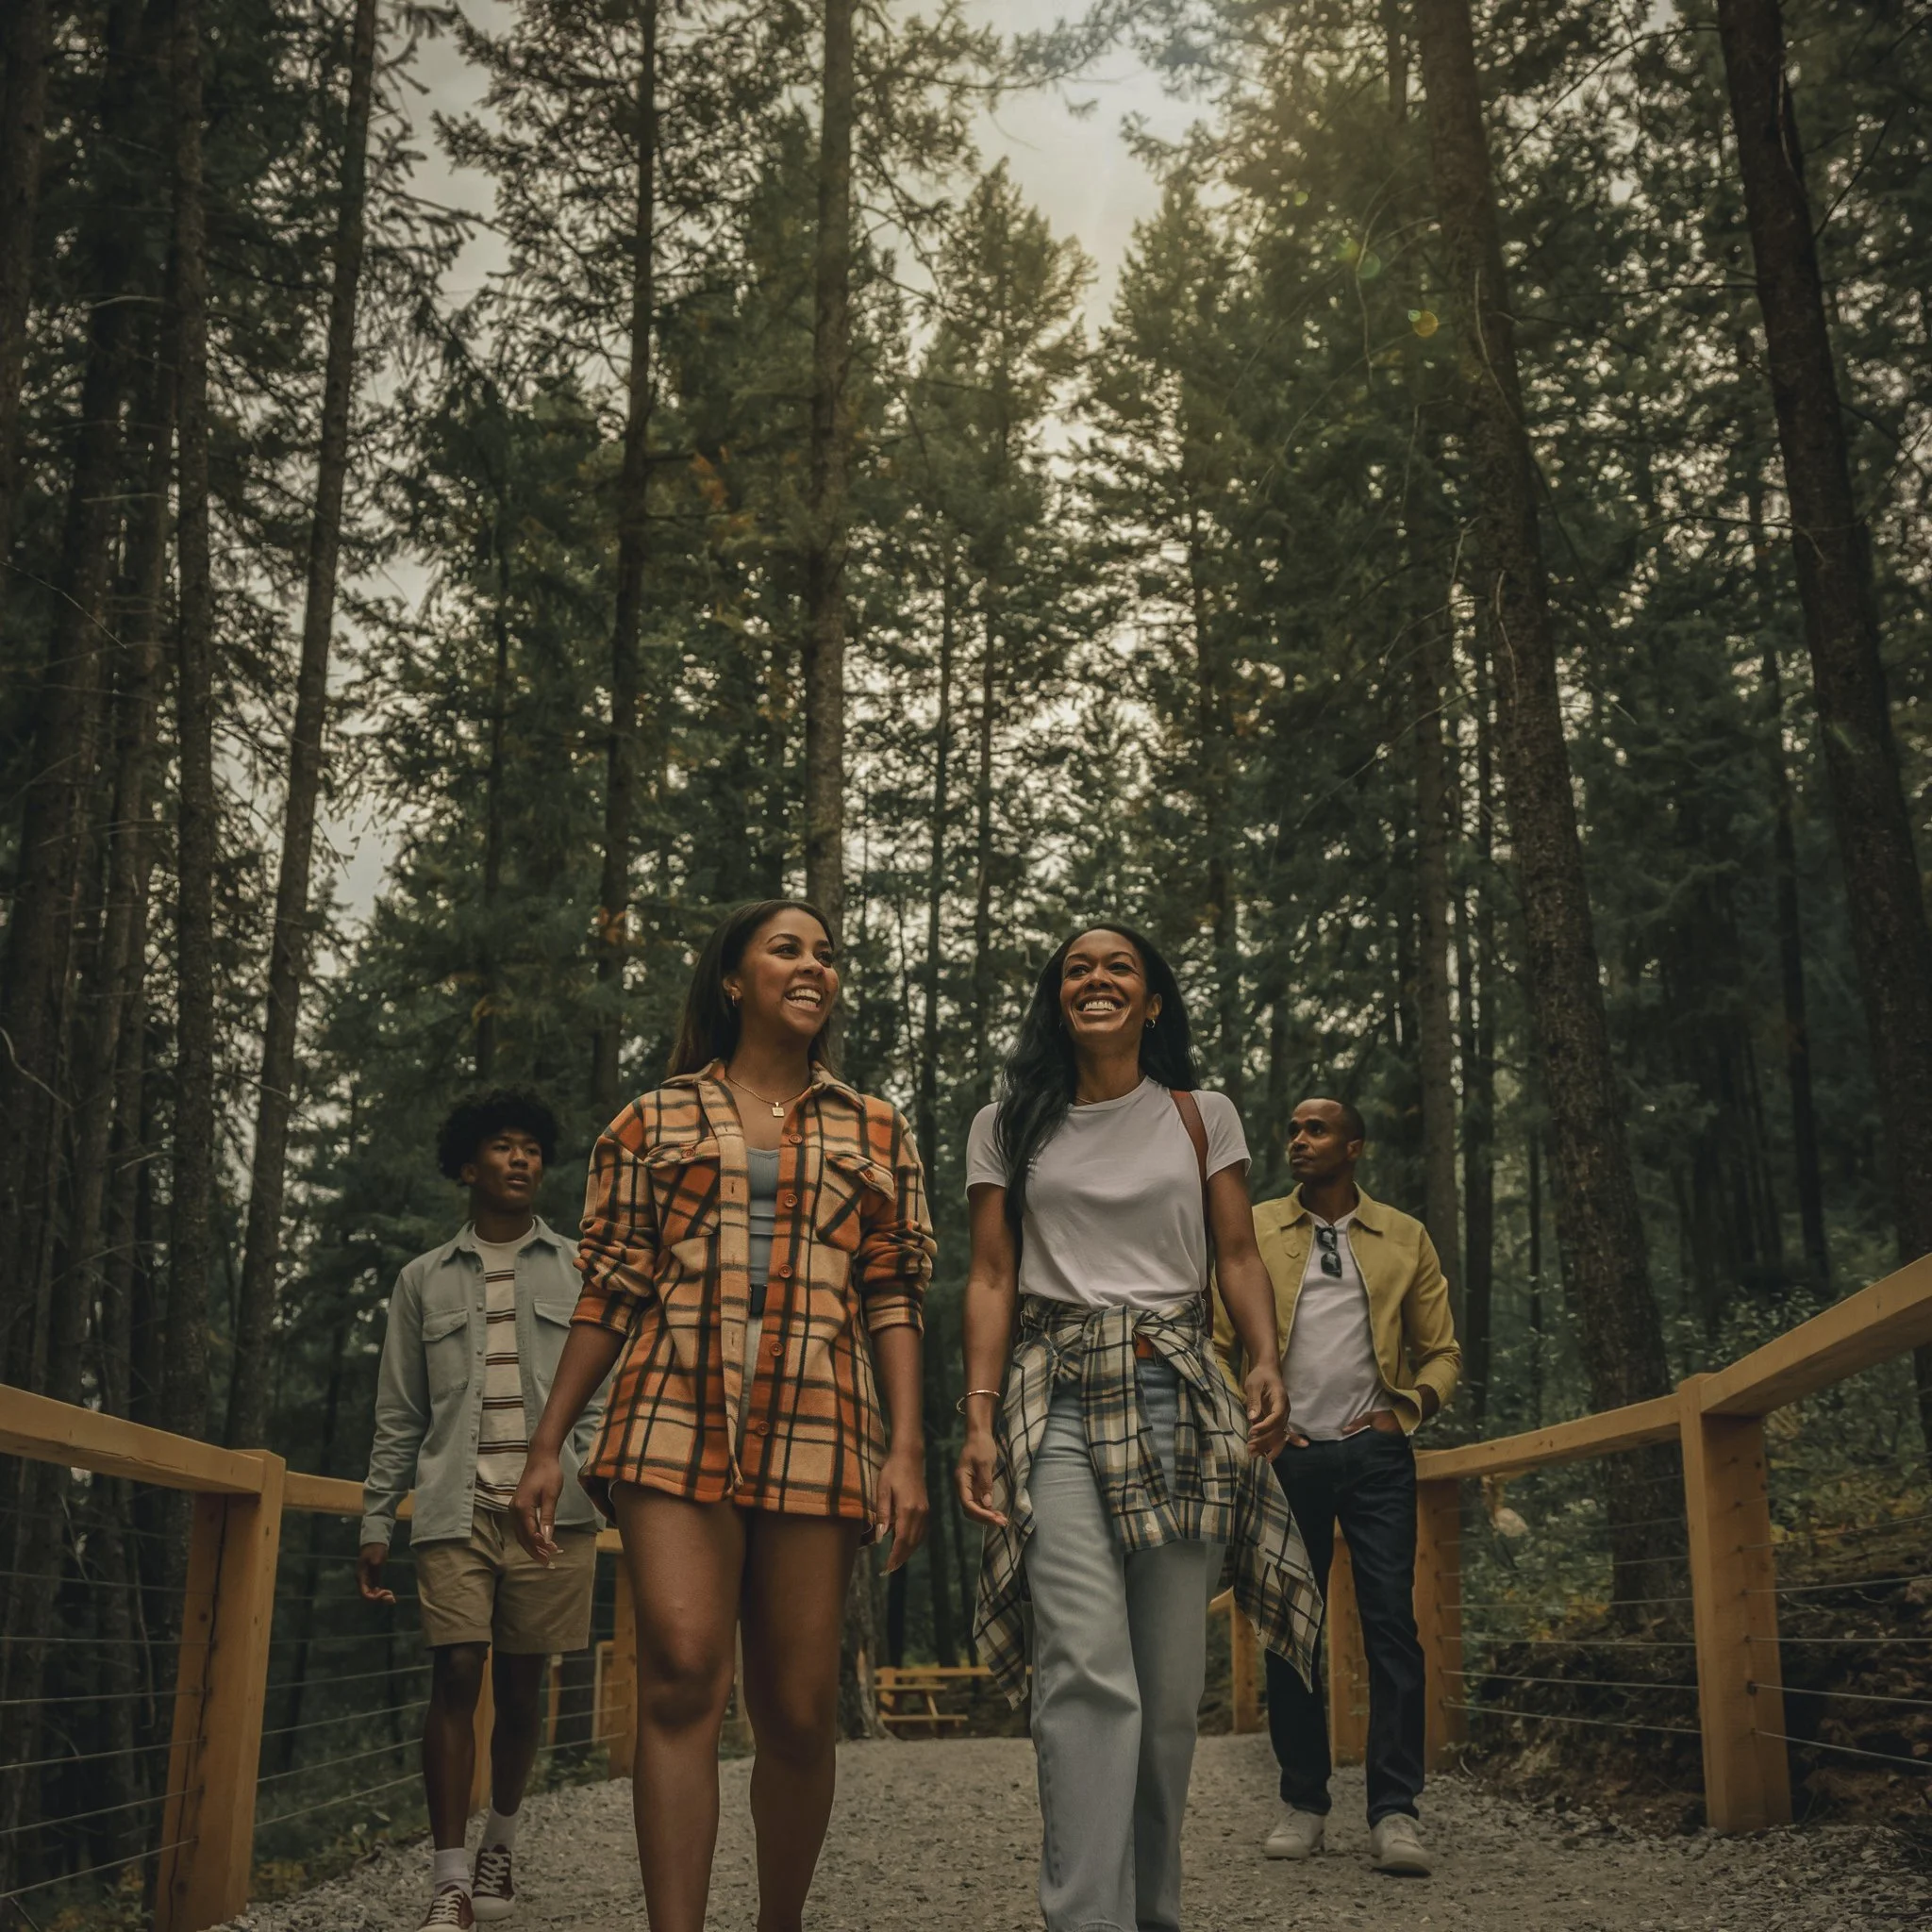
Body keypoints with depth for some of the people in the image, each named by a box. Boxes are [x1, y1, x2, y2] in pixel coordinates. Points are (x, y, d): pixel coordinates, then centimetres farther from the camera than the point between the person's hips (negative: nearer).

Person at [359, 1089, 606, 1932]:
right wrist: (375, 1523, 8)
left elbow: (602, 1395, 6)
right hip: (455, 1507, 0)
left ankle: (501, 1842, 27)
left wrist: (592, 1480, -11)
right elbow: (399, 1416, 13)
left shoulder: (576, 1271, 10)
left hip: (551, 1506, 0)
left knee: (521, 1683, 7)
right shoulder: (424, 1280, 12)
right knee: (456, 1674, -9)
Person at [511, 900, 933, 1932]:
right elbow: (609, 1291, 11)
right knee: (681, 1674, -16)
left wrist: (906, 1447, -1)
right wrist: (546, 1444, 6)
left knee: (797, 1710, 1)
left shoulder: (875, 1132, 16)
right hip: (676, 1421, -1)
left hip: (815, 1432, 1)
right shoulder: (654, 1122, 14)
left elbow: (893, 1297, 10)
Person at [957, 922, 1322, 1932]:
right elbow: (991, 1277, 8)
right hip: (1058, 1397, -1)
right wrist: (979, 1415, -3)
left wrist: (1266, 1361, -8)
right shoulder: (1010, 1127, 13)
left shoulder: (1202, 1116, 14)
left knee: (1171, 1678, 2)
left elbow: (1238, 1256, 10)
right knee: (1087, 1668, -16)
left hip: (1177, 1394, 1)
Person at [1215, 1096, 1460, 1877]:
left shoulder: (1405, 1239, 10)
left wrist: (1405, 1410, -4)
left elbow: (1441, 1351, 12)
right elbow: (1218, 1341, 8)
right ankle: (1303, 1803, 14)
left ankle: (1394, 1812, -3)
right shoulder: (1252, 1232, 9)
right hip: (1285, 1455, 1)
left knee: (1392, 1624, -7)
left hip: (1374, 1454, 0)